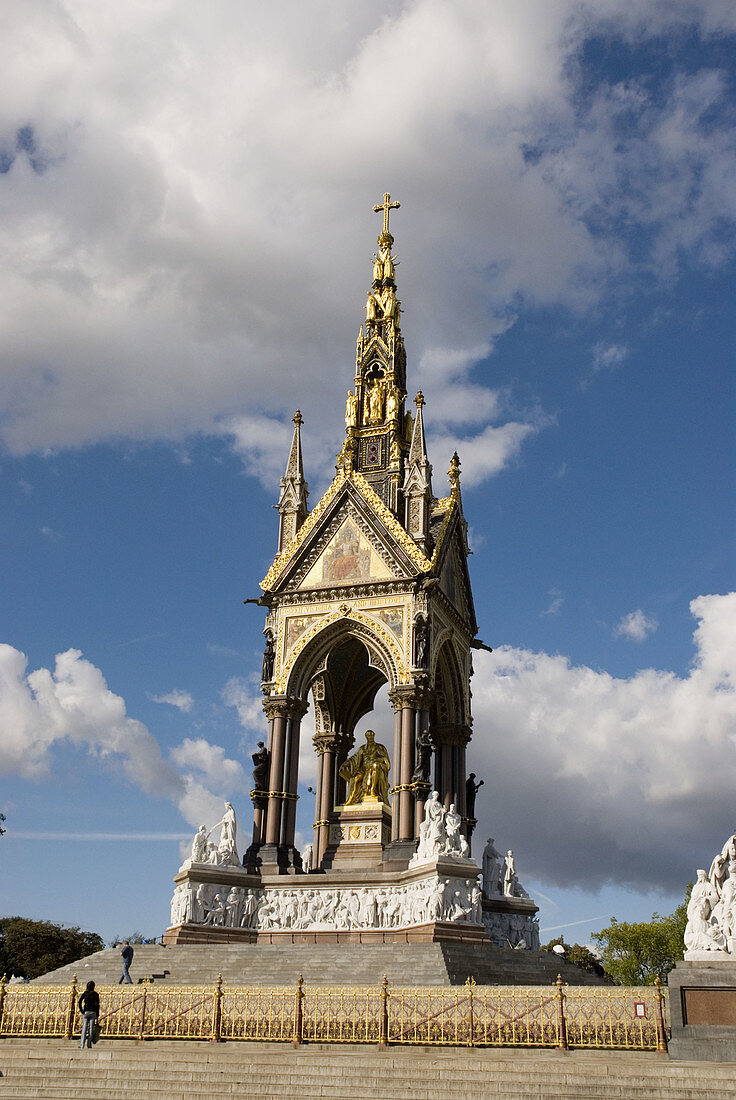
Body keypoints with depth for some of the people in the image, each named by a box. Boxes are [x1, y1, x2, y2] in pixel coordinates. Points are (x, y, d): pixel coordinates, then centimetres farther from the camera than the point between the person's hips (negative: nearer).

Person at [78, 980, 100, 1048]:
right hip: (93, 1012, 0)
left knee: (84, 1028, 1)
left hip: (86, 1012, 0)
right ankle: (89, 1044, 4)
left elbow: (80, 1001, -10)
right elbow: (97, 1005, 1)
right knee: (91, 1028, 5)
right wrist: (97, 1015, 4)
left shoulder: (85, 993, 1)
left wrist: (81, 1010, -6)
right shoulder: (96, 994, 3)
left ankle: (82, 1045, -5)